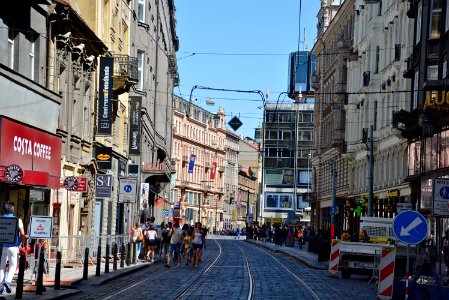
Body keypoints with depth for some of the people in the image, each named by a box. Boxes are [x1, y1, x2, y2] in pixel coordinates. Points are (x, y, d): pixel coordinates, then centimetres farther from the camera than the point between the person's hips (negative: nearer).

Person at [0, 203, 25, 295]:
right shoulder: (17, 220, -3)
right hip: (13, 246, -2)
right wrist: (19, 242, 7)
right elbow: (22, 234, -10)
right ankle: (8, 281, -14)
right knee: (13, 266, 9)